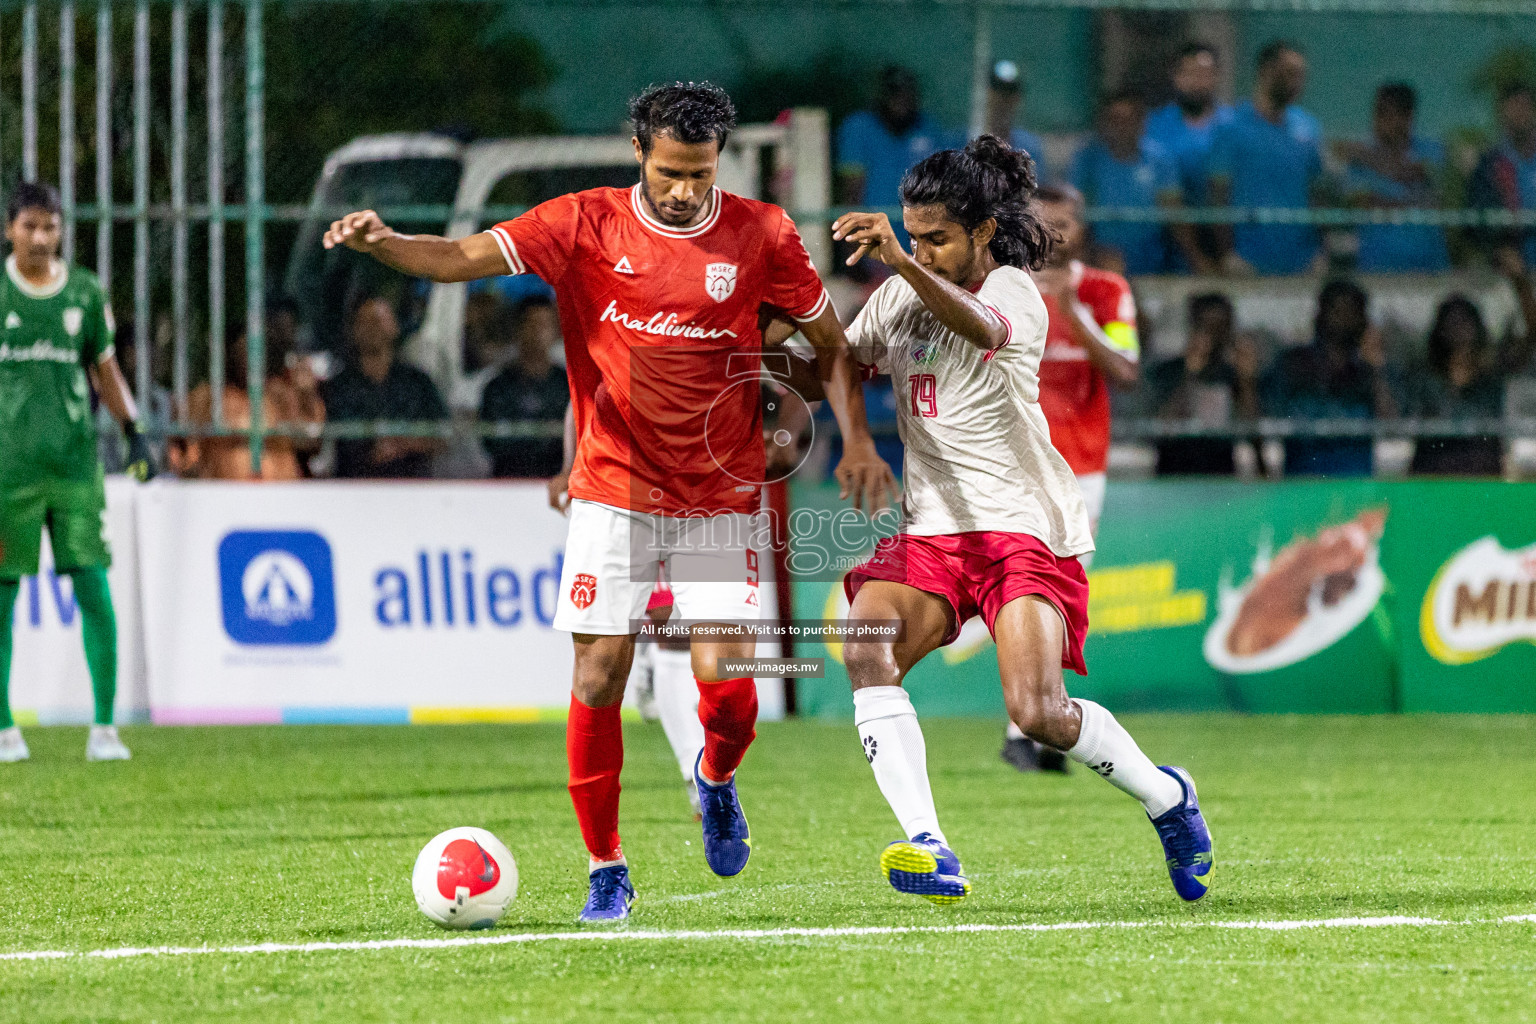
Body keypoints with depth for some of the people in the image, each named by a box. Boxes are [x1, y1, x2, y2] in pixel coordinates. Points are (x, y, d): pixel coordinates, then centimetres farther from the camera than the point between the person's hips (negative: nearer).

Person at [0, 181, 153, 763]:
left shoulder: (85, 294, 9)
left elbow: (106, 372, 19)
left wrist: (134, 433, 8)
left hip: (75, 465, 2)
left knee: (94, 591, -5)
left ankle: (104, 728, -1)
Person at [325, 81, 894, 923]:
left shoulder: (761, 235, -2)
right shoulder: (586, 225, -5)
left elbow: (828, 343, 9)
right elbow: (463, 257, -13)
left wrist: (856, 442, -1)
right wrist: (383, 243, -31)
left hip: (718, 501, 0)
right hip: (613, 496, 0)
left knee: (726, 681, -10)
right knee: (598, 677, -7)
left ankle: (717, 780, 26)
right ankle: (605, 869, 8)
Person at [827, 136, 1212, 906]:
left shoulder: (1015, 293, -8)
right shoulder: (900, 297, 10)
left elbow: (979, 326, -33)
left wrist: (904, 263, -51)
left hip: (1023, 525, -5)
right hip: (931, 529, 5)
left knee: (1038, 713, -18)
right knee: (866, 648, -25)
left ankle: (1164, 796, 13)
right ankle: (927, 847, -30)